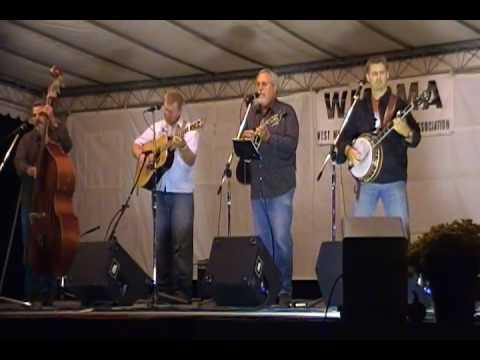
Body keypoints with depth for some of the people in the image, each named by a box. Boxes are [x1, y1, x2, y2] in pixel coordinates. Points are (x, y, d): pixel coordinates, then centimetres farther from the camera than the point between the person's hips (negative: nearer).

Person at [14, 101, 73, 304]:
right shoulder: (27, 139, 13)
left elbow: (67, 145, -16)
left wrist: (54, 122, -22)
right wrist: (28, 169, -26)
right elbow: (18, 161, -3)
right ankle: (31, 292, 10)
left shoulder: (57, 135, 7)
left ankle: (48, 292, -1)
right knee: (29, 246, 3)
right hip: (30, 199, 3)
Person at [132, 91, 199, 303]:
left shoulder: (189, 131, -2)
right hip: (159, 191, 4)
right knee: (161, 240, 5)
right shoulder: (156, 128, 11)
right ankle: (164, 287, 13)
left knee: (182, 241, -10)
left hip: (181, 192, -4)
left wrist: (183, 146, -32)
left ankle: (182, 290, -6)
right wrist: (141, 156, -4)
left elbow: (190, 161, -12)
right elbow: (136, 145, 17)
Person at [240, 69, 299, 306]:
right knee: (261, 241, 7)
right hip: (257, 188, 5)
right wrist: (244, 139, -6)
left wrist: (268, 137, -26)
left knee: (281, 239, -9)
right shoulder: (252, 115, 17)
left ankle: (284, 290, -1)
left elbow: (291, 145, -12)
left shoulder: (286, 112, 1)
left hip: (280, 188, -5)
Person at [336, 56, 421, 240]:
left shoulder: (399, 104, 3)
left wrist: (407, 133, -26)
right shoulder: (360, 107, 11)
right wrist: (348, 149, -9)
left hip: (394, 179, -2)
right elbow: (345, 136, 12)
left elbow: (415, 139, -4)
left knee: (401, 229, -7)